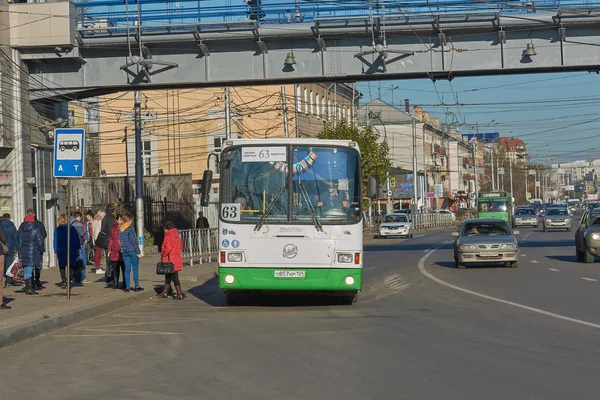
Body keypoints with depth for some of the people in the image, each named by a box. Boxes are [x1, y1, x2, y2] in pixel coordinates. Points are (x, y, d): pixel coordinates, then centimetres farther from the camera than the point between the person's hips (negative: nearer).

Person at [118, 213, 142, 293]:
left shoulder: (120, 229, 8)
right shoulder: (130, 229, -12)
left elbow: (120, 241, 12)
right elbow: (134, 242, -13)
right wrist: (138, 252, -10)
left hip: (124, 251, 6)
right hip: (132, 251, -6)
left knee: (127, 269, 9)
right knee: (135, 269, 2)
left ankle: (127, 287, 8)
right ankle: (137, 287, 5)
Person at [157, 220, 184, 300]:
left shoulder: (168, 236, -17)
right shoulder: (177, 236, 10)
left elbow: (167, 248, -25)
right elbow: (181, 245, 21)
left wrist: (162, 254, -9)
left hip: (170, 260, -9)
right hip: (177, 259, 9)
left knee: (174, 278, -4)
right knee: (167, 277, 19)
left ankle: (180, 295, -3)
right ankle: (165, 293, 27)